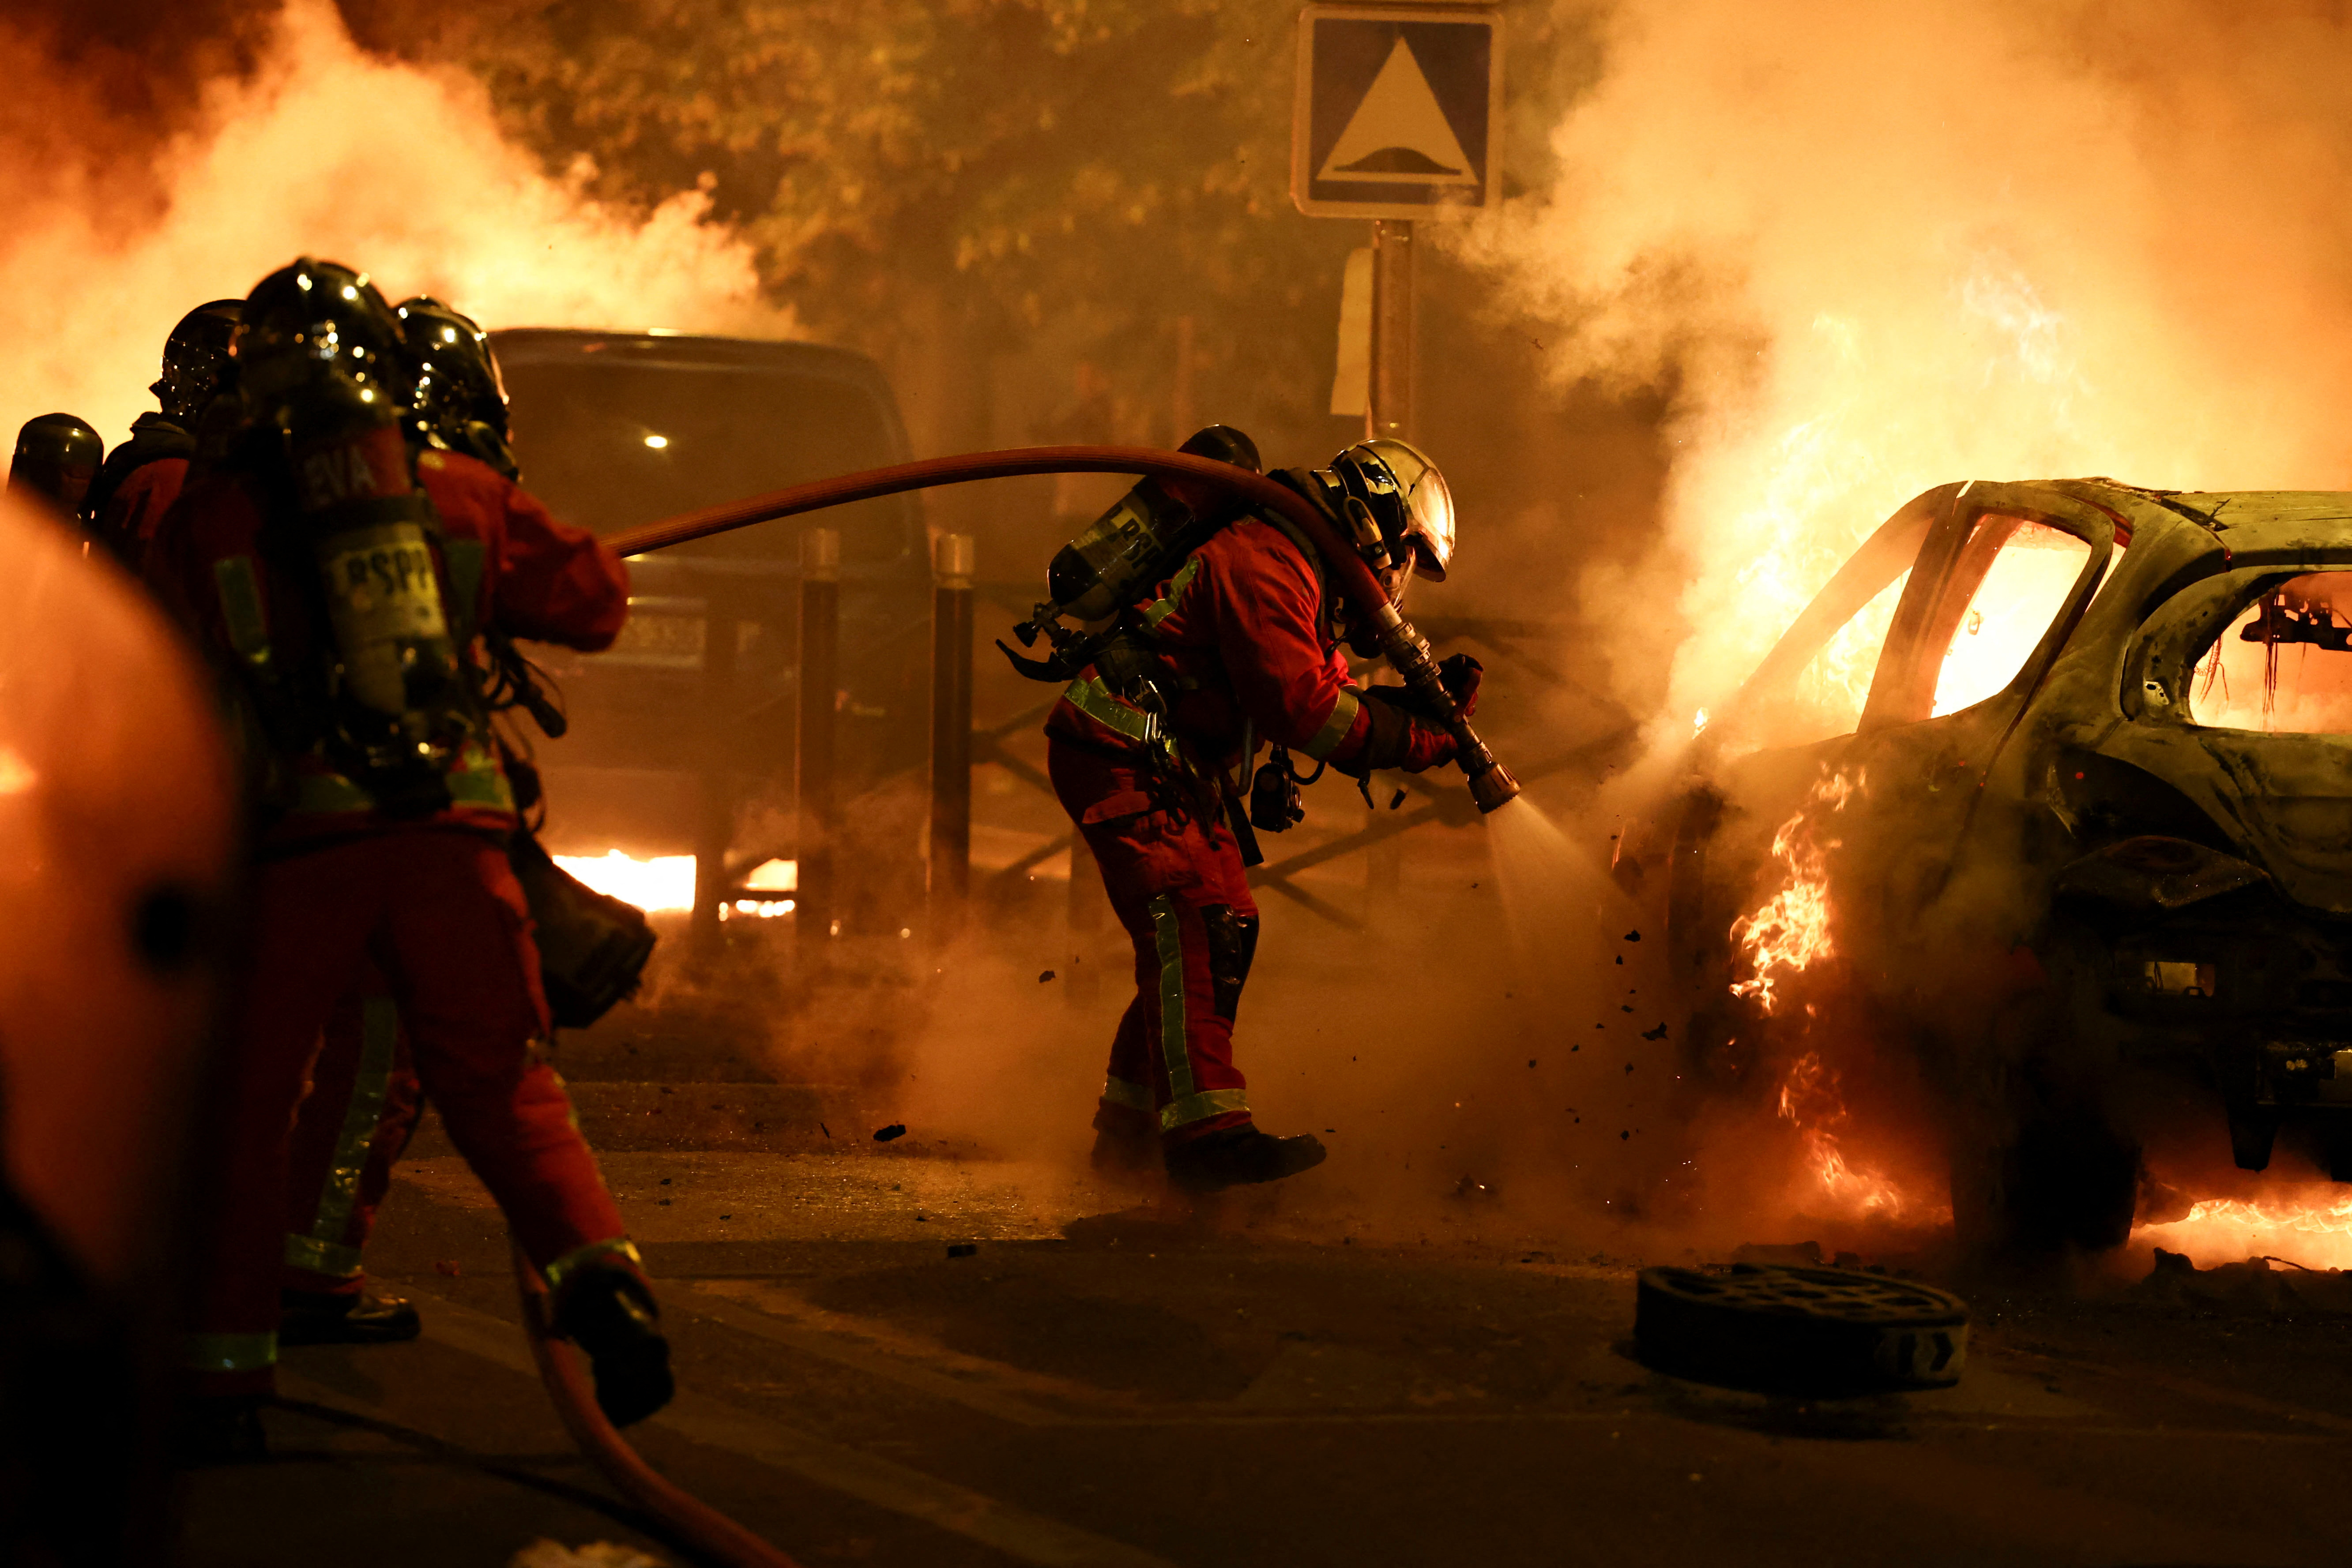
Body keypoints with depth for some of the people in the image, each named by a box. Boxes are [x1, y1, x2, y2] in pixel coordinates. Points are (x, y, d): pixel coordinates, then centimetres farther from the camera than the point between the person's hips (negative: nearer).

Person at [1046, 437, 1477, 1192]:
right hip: (1118, 755, -11)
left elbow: (1331, 700, 14)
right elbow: (1302, 707, -25)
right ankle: (1204, 1127, -27)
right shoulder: (1266, 563, -17)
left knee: (1222, 926, 12)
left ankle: (1129, 1128, 21)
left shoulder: (1301, 573, 18)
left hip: (1173, 771, 11)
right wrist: (1420, 740, -21)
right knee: (1197, 923, -20)